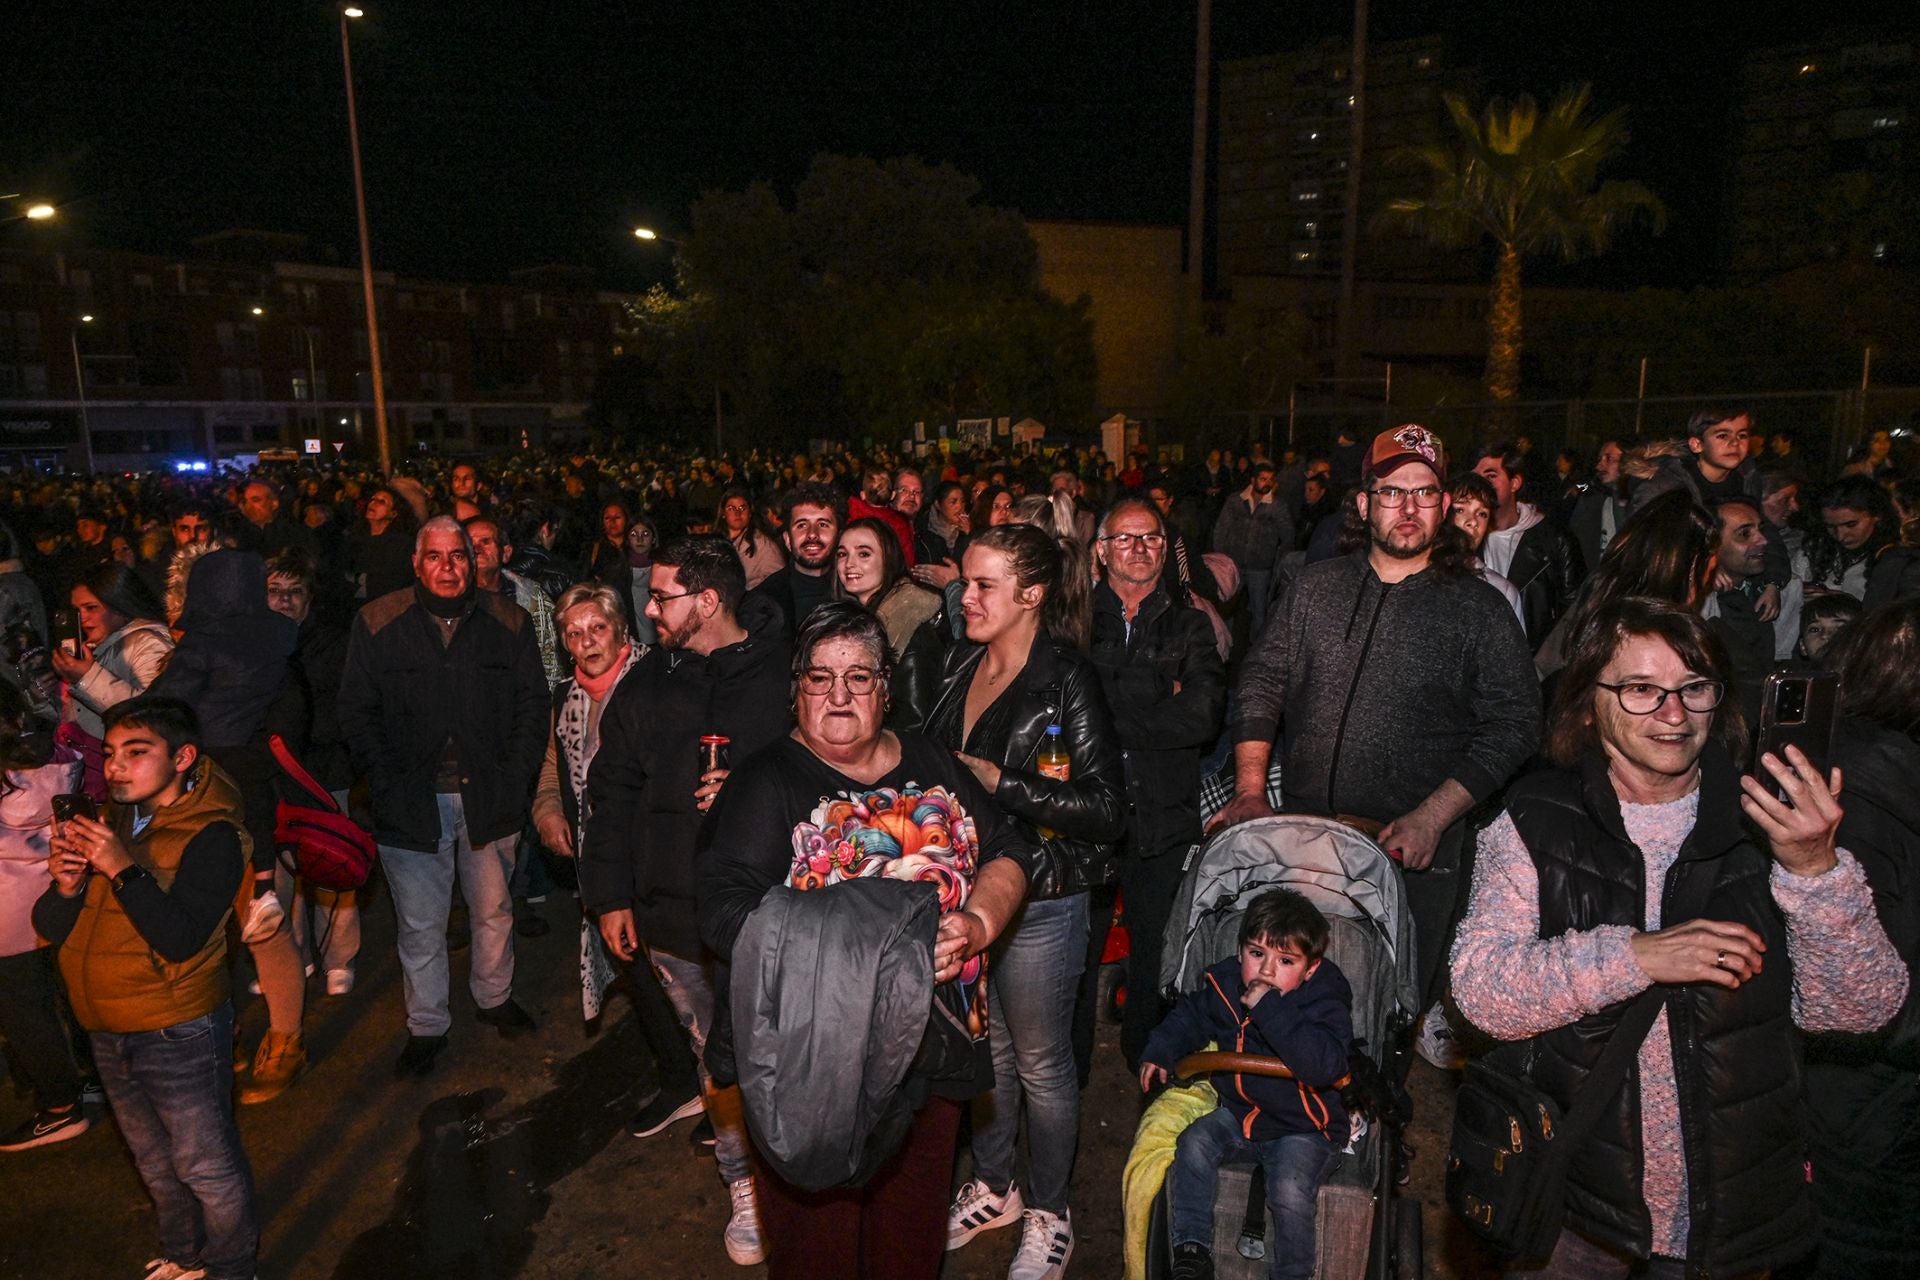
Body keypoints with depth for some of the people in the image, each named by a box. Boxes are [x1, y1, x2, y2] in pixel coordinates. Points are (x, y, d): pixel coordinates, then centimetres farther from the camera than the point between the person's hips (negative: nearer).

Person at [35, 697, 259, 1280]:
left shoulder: (210, 835, -19)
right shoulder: (107, 823, 0)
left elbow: (179, 939, -27)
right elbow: (51, 930, 1)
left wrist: (122, 869, -29)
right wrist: (66, 887, -19)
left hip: (178, 1032, -7)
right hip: (107, 1030, 7)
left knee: (206, 1166, 8)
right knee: (156, 1162, 26)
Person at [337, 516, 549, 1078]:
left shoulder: (508, 622, 0)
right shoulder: (377, 623, -2)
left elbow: (533, 705, 3)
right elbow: (357, 712, -1)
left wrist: (515, 777, -6)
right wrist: (389, 783, -10)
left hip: (489, 796, 1)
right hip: (413, 800, -1)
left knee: (494, 909, 16)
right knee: (420, 925, 10)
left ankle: (494, 996, 40)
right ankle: (426, 1027, 29)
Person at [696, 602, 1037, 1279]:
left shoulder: (929, 761, 7)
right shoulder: (765, 783, -7)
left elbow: (1008, 848, 6)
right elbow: (728, 913, -18)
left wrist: (977, 925, -14)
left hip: (933, 1046, 4)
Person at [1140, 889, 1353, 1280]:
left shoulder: (1325, 1003, -20)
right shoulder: (1225, 986, -5)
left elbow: (1324, 1065, -40)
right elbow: (1190, 1016, 17)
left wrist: (1269, 1008, -40)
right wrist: (1160, 1052, 2)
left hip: (1303, 1127, -4)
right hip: (1239, 1110, 5)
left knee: (1289, 1191, -27)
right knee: (1193, 1143, -18)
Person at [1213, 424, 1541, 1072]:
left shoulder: (1480, 609, -2)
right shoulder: (1315, 588, 7)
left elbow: (1512, 725, -6)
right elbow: (1262, 682, 8)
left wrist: (1430, 818, -16)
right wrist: (1250, 789, -3)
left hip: (1416, 854, -3)